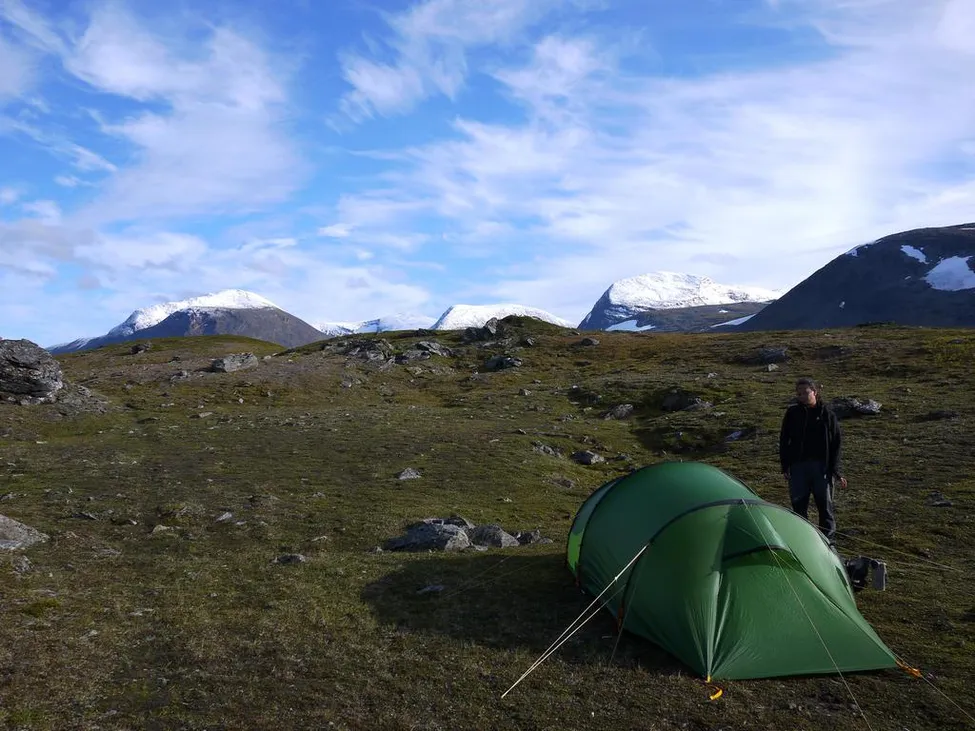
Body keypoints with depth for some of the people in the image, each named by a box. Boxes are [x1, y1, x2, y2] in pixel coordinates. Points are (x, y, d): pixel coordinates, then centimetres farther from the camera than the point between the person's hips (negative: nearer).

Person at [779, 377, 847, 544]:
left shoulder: (827, 415, -1)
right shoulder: (792, 413, 3)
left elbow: (836, 443, 2)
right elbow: (784, 441, 8)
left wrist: (835, 470, -4)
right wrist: (785, 466, 1)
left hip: (821, 466, -1)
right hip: (798, 466, 2)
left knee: (825, 504, 3)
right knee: (799, 504, 6)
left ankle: (828, 540, 14)